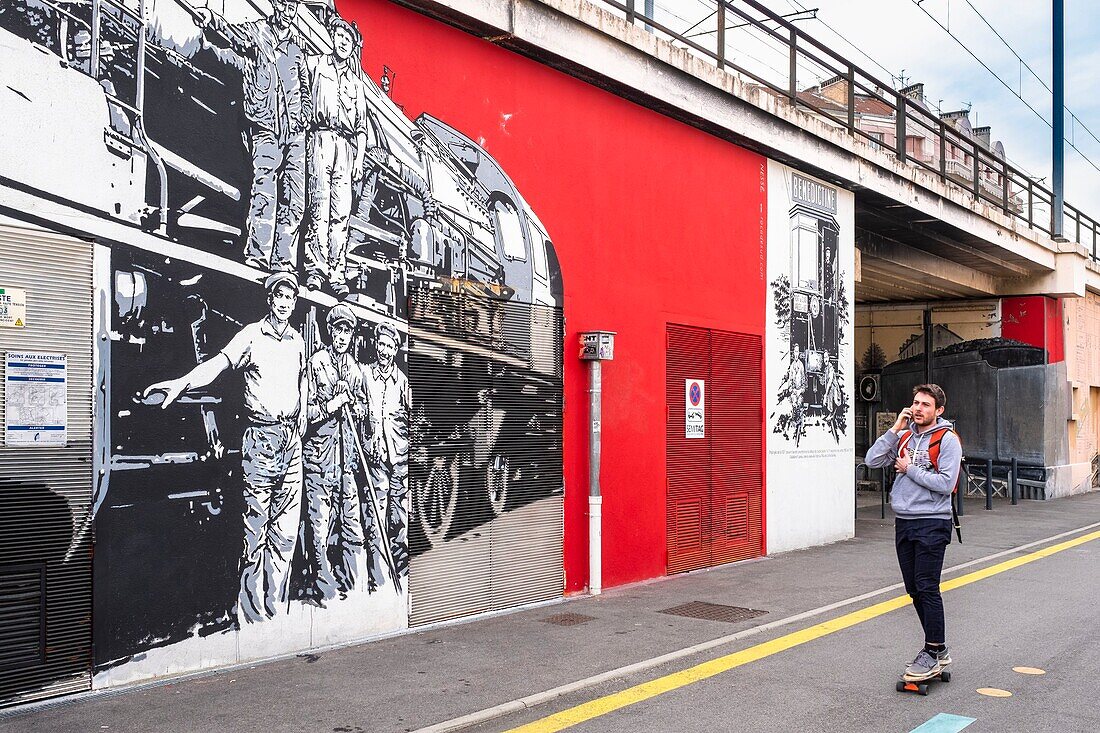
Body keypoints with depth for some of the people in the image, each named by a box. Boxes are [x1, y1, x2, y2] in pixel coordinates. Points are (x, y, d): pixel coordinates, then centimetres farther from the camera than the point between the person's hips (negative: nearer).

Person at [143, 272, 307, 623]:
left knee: (286, 529, 6)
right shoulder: (251, 334, -2)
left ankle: (276, 604, 15)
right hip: (260, 436, -5)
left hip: (291, 438, 5)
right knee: (255, 527, -3)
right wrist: (182, 382, -33)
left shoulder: (298, 341, 13)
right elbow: (217, 363, -16)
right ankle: (252, 610, 4)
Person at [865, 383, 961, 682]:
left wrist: (910, 469, -8)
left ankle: (933, 654, 0)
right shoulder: (904, 437, 11)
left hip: (931, 523, -7)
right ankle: (938, 649, 23)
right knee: (914, 589, 11)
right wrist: (895, 429, -3)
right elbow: (872, 460, 2)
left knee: (927, 588, -9)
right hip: (903, 522, 7)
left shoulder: (947, 440, -6)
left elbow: (945, 483, -16)